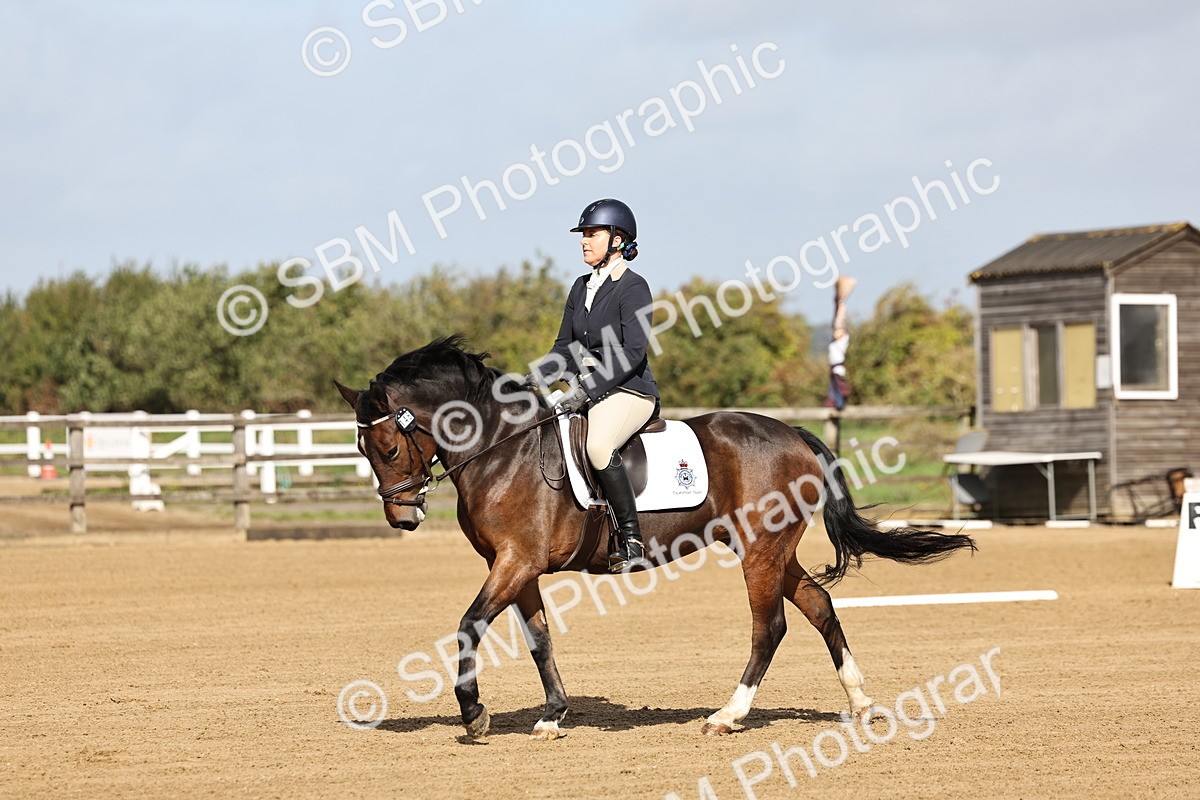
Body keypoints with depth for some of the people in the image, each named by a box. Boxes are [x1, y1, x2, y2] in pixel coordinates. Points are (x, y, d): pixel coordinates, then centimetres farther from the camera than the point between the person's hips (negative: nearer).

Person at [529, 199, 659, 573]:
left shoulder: (633, 287, -9)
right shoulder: (581, 287, 14)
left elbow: (633, 352, -18)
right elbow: (565, 348, 17)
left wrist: (587, 389, -25)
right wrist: (533, 380, 0)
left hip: (628, 389, -9)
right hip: (589, 391, 9)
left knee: (599, 445, -36)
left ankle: (631, 539, -29)